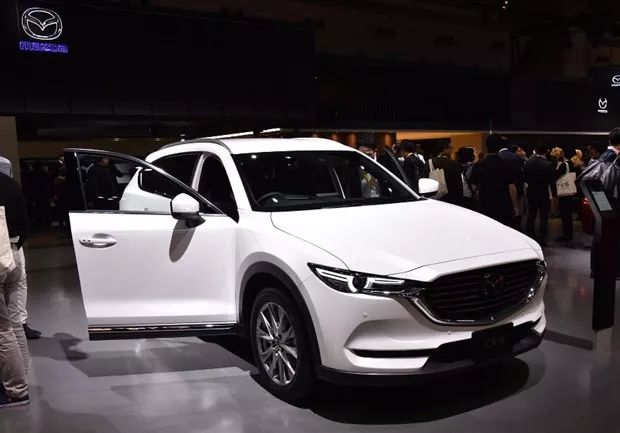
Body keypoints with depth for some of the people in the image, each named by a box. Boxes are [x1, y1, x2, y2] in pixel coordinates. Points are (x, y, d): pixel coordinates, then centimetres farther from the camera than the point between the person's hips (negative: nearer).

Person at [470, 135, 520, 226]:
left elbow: (474, 187, 4)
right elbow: (511, 187, -10)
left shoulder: (478, 166, -3)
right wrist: (515, 206, -1)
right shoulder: (505, 164, -10)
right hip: (504, 207, -2)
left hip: (485, 207, 2)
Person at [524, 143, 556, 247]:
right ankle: (541, 240, 5)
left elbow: (525, 178, 1)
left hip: (531, 193, 4)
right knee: (543, 218, 3)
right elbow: (552, 181, -11)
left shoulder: (528, 163, -6)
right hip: (544, 194, -4)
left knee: (531, 217, 15)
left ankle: (530, 238, 22)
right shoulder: (549, 164, -16)